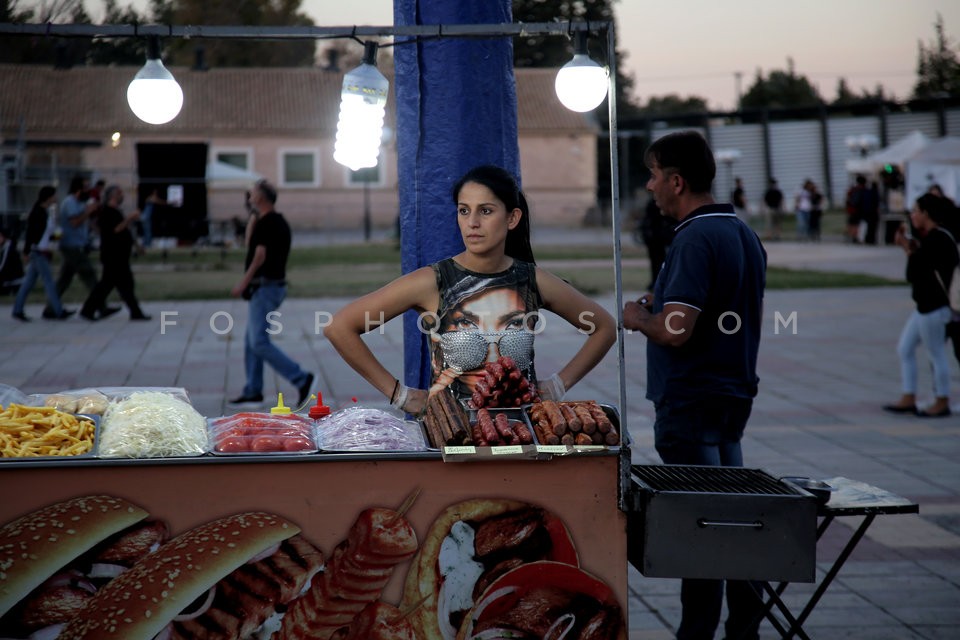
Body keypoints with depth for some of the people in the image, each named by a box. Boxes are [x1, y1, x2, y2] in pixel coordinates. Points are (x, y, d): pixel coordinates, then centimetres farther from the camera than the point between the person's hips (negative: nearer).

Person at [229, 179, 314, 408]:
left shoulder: (266, 223, -16)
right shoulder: (279, 222, 15)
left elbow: (259, 256, -19)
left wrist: (243, 283, -13)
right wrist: (253, 220, 17)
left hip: (264, 288, -10)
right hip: (273, 286, 10)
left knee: (259, 343, -12)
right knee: (251, 341, 13)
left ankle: (301, 379, -15)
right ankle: (253, 392, 14)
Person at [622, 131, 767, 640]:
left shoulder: (695, 240, -19)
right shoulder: (744, 233, 11)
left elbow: (674, 332, -26)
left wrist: (637, 316, -5)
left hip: (691, 402, -10)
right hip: (734, 393, 10)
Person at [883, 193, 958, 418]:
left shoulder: (937, 241, -20)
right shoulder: (931, 238, 12)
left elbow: (913, 275, -21)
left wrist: (910, 250, -9)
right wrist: (910, 247, 6)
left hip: (935, 308, -11)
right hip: (926, 306, 11)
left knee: (936, 355, 1)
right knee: (905, 349, 14)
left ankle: (942, 403, 13)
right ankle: (908, 400, 18)